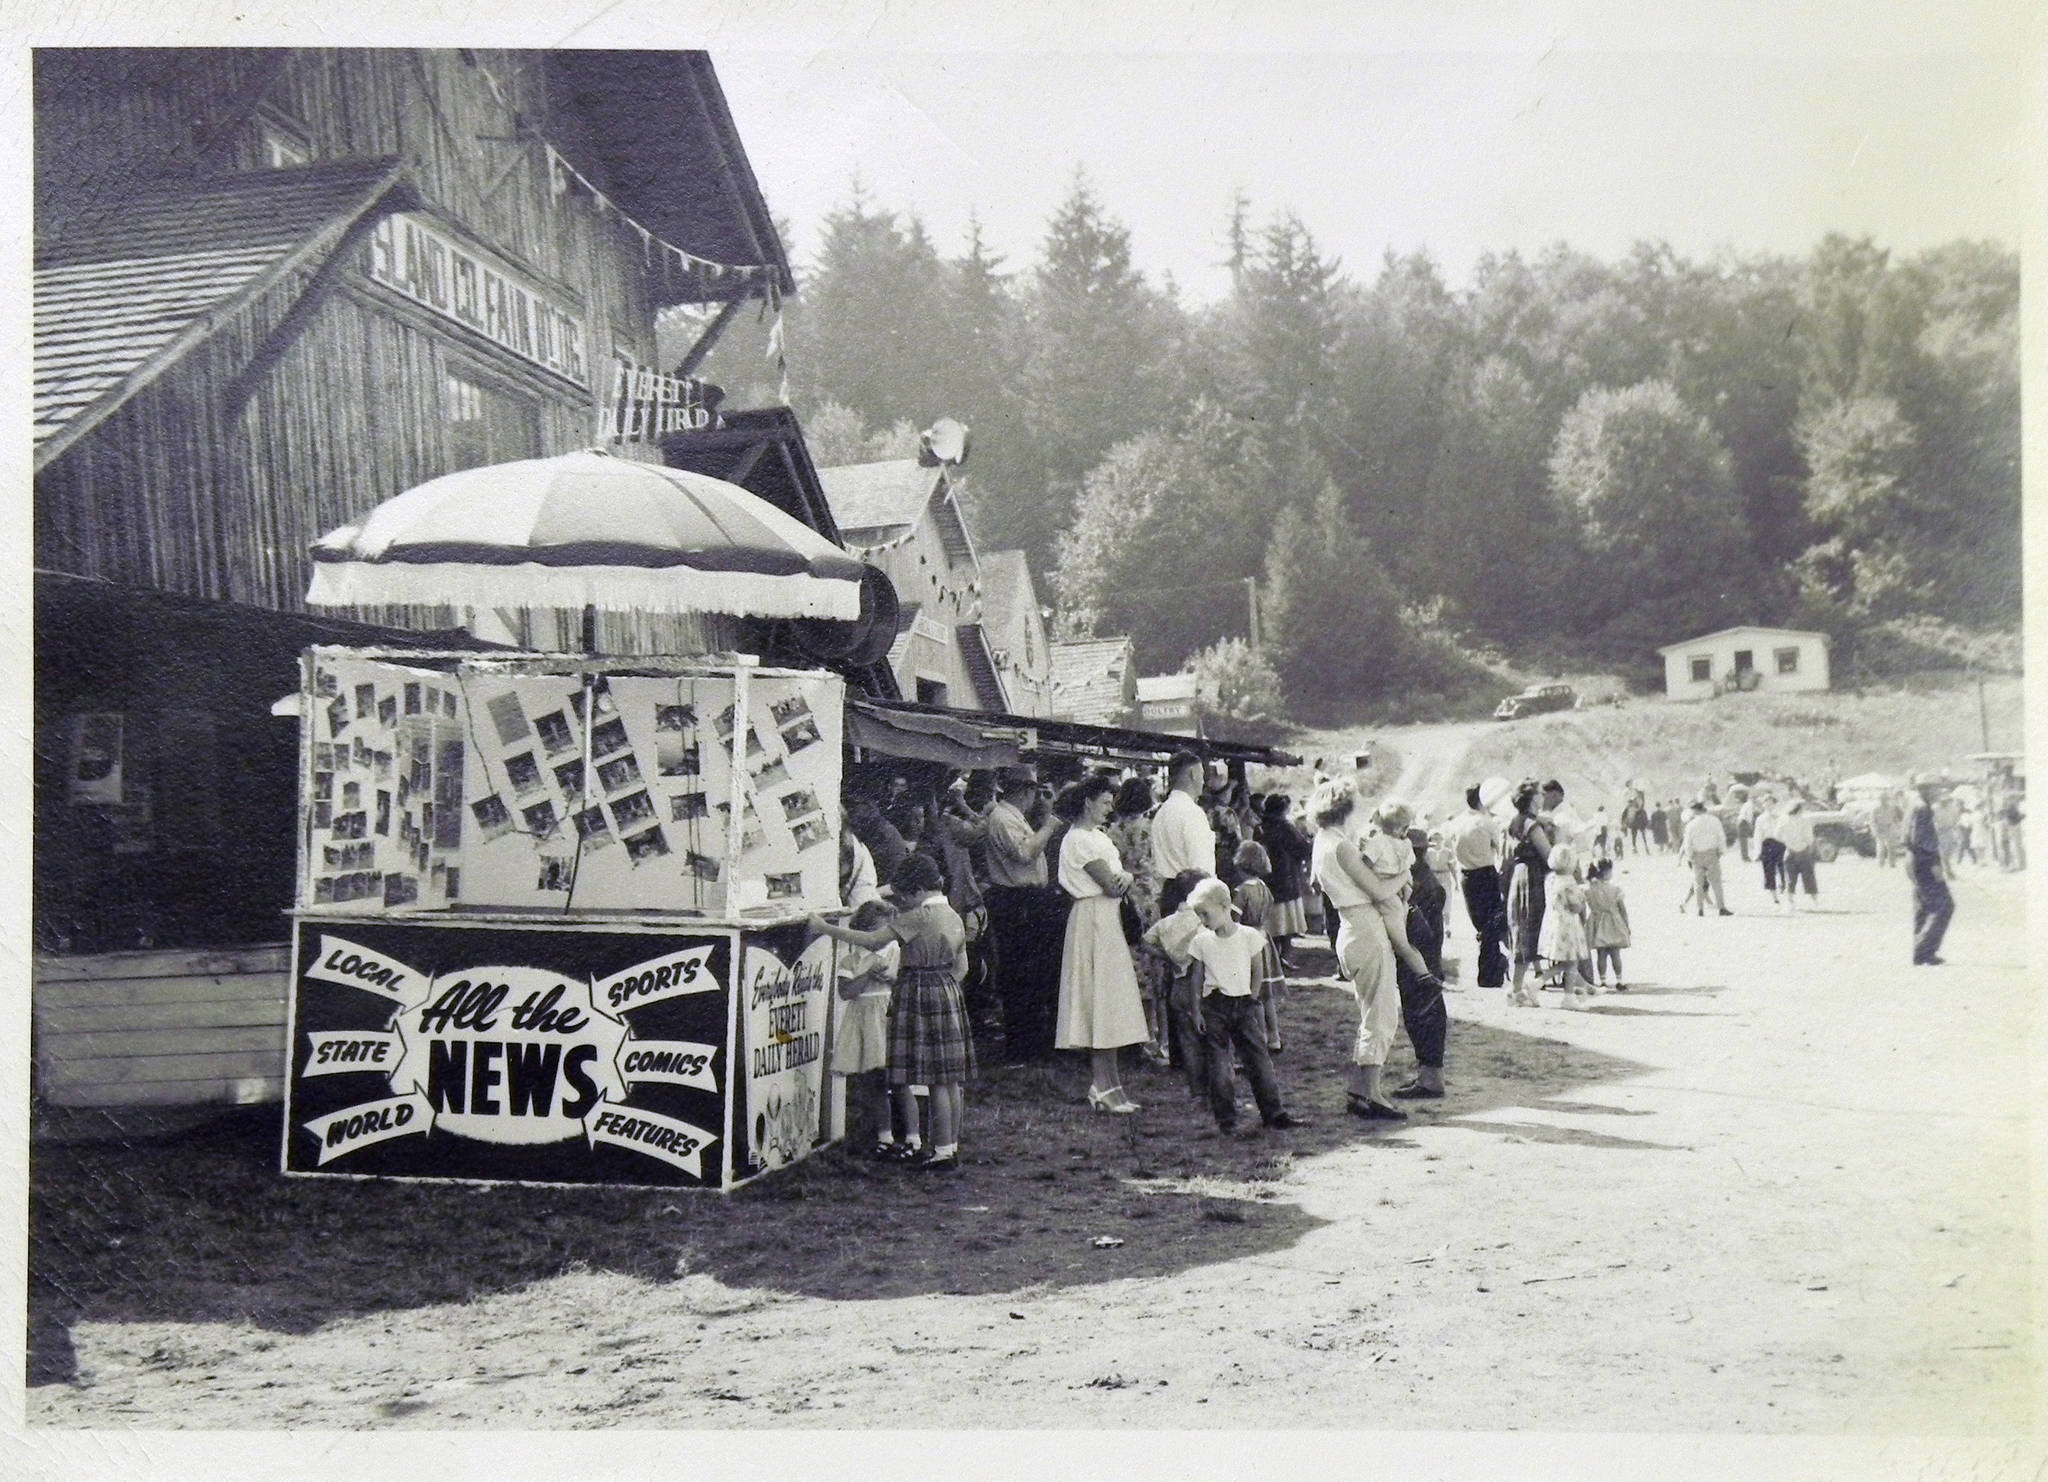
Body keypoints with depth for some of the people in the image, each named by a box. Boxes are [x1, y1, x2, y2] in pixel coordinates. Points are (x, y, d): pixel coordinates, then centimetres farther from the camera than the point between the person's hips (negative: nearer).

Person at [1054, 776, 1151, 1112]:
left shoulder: (1097, 837, 18)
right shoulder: (1080, 839, -14)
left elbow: (1117, 881, 14)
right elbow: (1111, 886, -18)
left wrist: (1125, 877, -9)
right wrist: (1122, 881, 3)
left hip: (1107, 920, 10)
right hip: (1094, 919, -10)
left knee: (1104, 1007, 9)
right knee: (1102, 1000, -9)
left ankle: (1103, 1085, 12)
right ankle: (1105, 1087, -7)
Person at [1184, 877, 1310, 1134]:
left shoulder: (1249, 936, -2)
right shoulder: (1202, 941, 0)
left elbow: (1258, 971, 8)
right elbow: (1198, 978, 5)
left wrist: (1251, 1000, 4)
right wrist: (1197, 1011, 1)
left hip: (1244, 1004, 0)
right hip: (1214, 1006, 0)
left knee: (1258, 1059, 0)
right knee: (1218, 1065, -2)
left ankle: (1273, 1112, 8)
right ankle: (1226, 1119, 5)